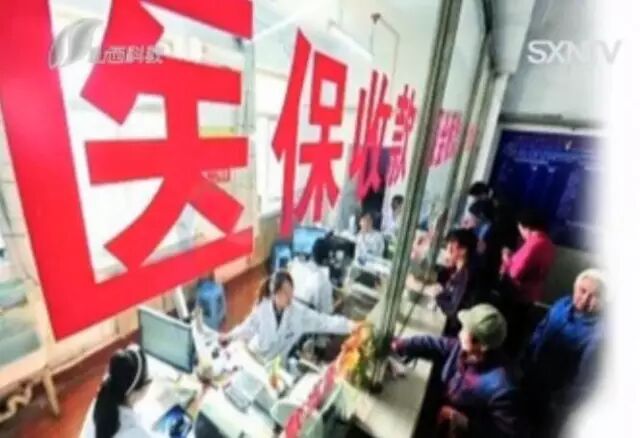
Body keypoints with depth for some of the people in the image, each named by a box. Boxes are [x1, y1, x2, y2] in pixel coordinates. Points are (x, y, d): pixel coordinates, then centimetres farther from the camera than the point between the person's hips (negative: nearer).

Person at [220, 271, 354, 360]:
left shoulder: (299, 312, -25)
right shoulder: (262, 308, -24)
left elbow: (324, 322, -30)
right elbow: (249, 326, -7)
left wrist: (349, 325, -39)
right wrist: (230, 335, -1)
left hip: (277, 362, 0)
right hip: (255, 355, 0)